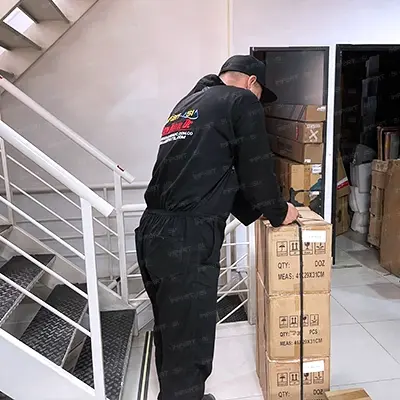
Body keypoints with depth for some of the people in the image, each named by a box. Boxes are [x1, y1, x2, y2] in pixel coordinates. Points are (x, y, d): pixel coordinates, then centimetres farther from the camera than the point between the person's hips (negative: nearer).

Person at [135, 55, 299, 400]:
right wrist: (278, 212, 19)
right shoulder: (242, 102, 1)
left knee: (170, 336, 23)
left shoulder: (187, 102, 25)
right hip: (186, 241, -9)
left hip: (153, 233, 9)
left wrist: (251, 211, 33)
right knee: (188, 346, 3)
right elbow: (256, 170, 0)